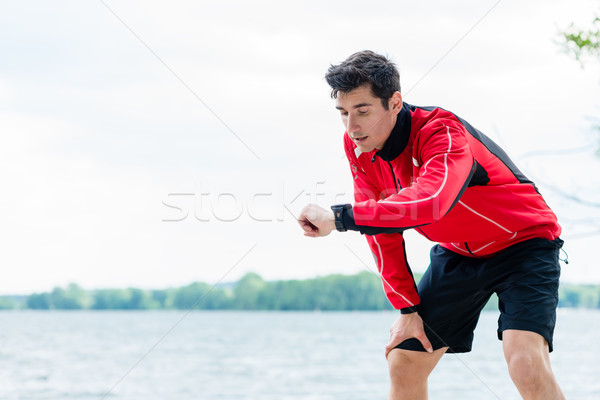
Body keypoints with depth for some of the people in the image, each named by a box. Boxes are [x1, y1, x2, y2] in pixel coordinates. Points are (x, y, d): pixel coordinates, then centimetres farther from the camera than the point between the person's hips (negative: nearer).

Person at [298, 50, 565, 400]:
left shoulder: (442, 132, -30)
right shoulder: (358, 147, -10)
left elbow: (430, 202, -50)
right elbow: (382, 228, -2)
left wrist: (338, 217, -50)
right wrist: (407, 307, -5)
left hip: (523, 243, -6)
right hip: (457, 253, 7)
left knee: (527, 366, -27)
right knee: (403, 364, 3)